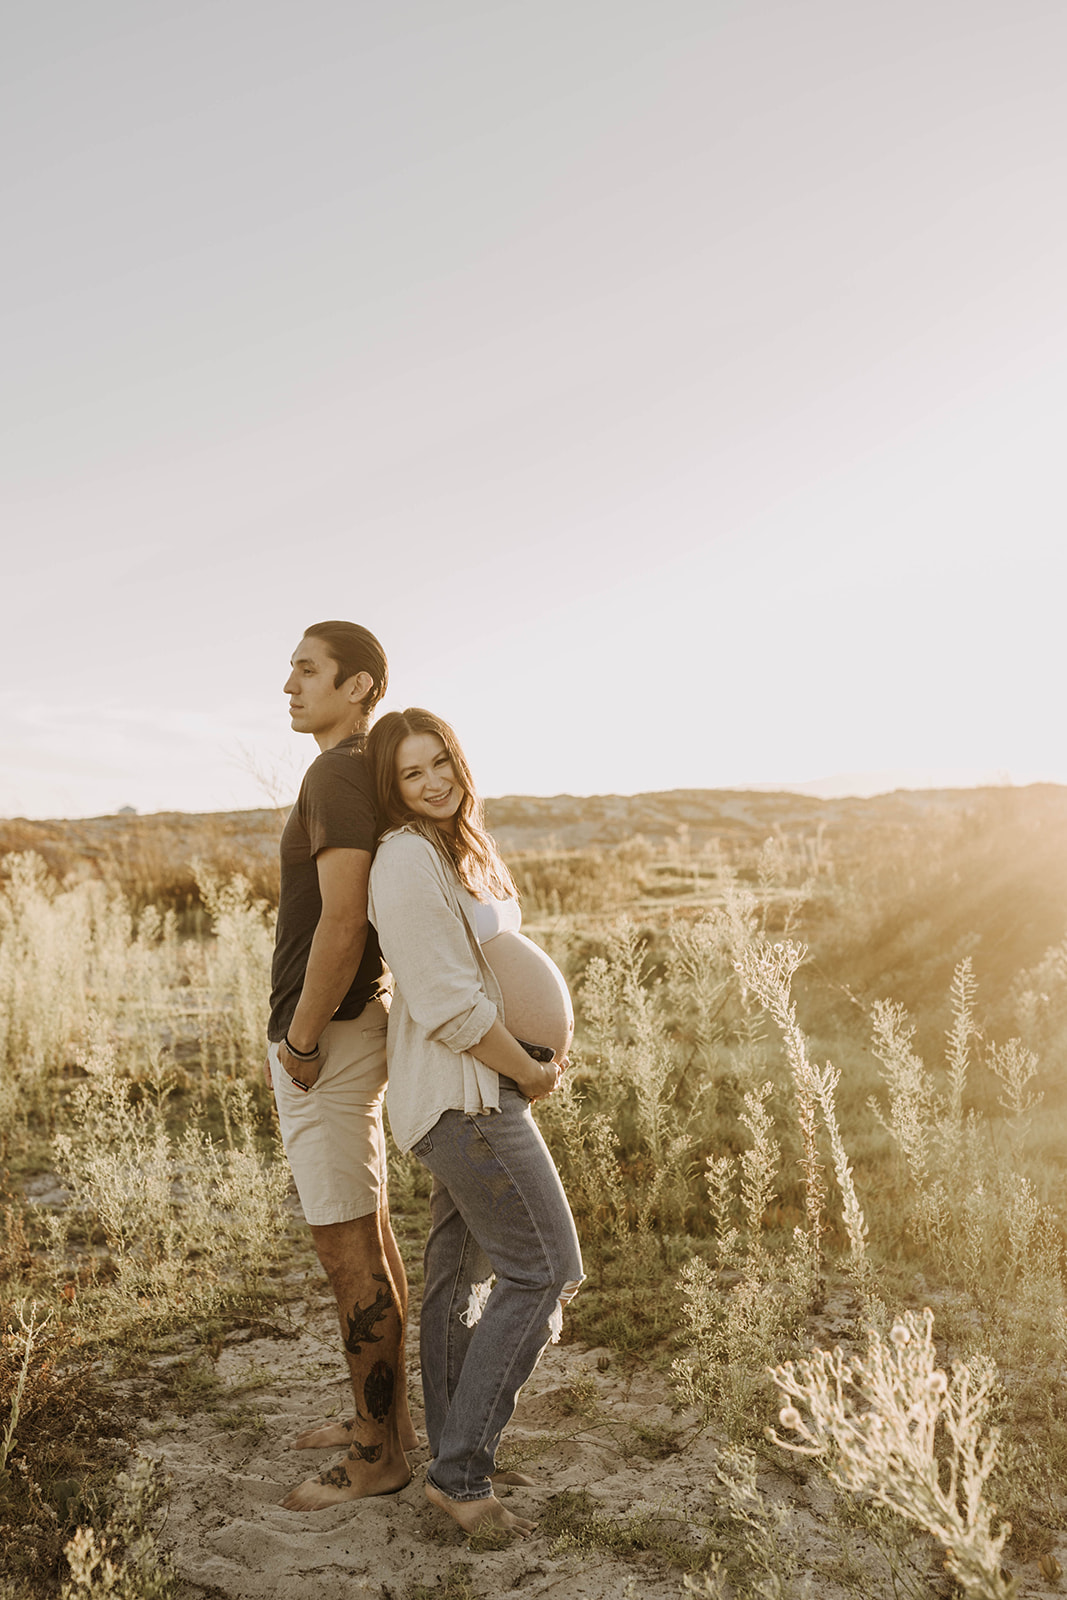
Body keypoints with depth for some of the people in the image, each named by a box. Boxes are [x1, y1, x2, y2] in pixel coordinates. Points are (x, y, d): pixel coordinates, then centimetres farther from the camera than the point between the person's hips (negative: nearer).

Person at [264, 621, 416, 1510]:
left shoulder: (337, 776, -18)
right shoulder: (364, 780, 13)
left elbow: (340, 922, -28)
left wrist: (301, 1041, -18)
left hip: (328, 1040, -10)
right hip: (350, 1028, 10)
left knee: (349, 1249, 1)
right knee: (369, 1235, 18)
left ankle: (379, 1454, 15)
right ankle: (386, 1414, 32)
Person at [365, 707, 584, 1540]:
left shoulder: (463, 849, 13)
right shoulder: (408, 857, -18)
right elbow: (448, 1003, -22)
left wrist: (544, 1047, 5)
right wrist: (531, 1072, -11)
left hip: (483, 1088, 10)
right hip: (463, 1093, -10)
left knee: (463, 1270, 16)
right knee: (543, 1270, -6)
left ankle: (457, 1454, 30)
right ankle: (460, 1472, 4)